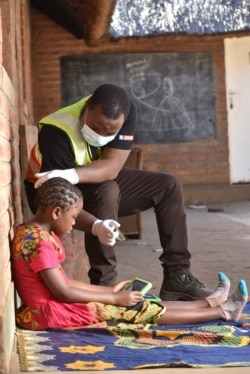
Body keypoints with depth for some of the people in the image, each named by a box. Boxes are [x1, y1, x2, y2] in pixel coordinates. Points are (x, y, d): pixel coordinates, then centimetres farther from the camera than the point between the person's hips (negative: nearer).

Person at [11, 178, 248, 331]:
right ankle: (222, 312, 3)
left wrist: (110, 290, 12)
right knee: (135, 310, -5)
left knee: (134, 304, 9)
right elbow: (63, 292, -22)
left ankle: (208, 303, 16)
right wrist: (115, 298, -13)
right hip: (50, 313, -9)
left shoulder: (33, 233, 10)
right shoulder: (39, 241, -21)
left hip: (54, 304, 9)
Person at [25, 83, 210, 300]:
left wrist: (72, 176, -50)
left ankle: (177, 278, -5)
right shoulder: (58, 133, -37)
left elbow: (112, 167, -31)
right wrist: (96, 226, -57)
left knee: (168, 185, -6)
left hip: (101, 183, 6)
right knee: (107, 192, -36)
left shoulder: (126, 112, -23)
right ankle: (104, 287, -28)